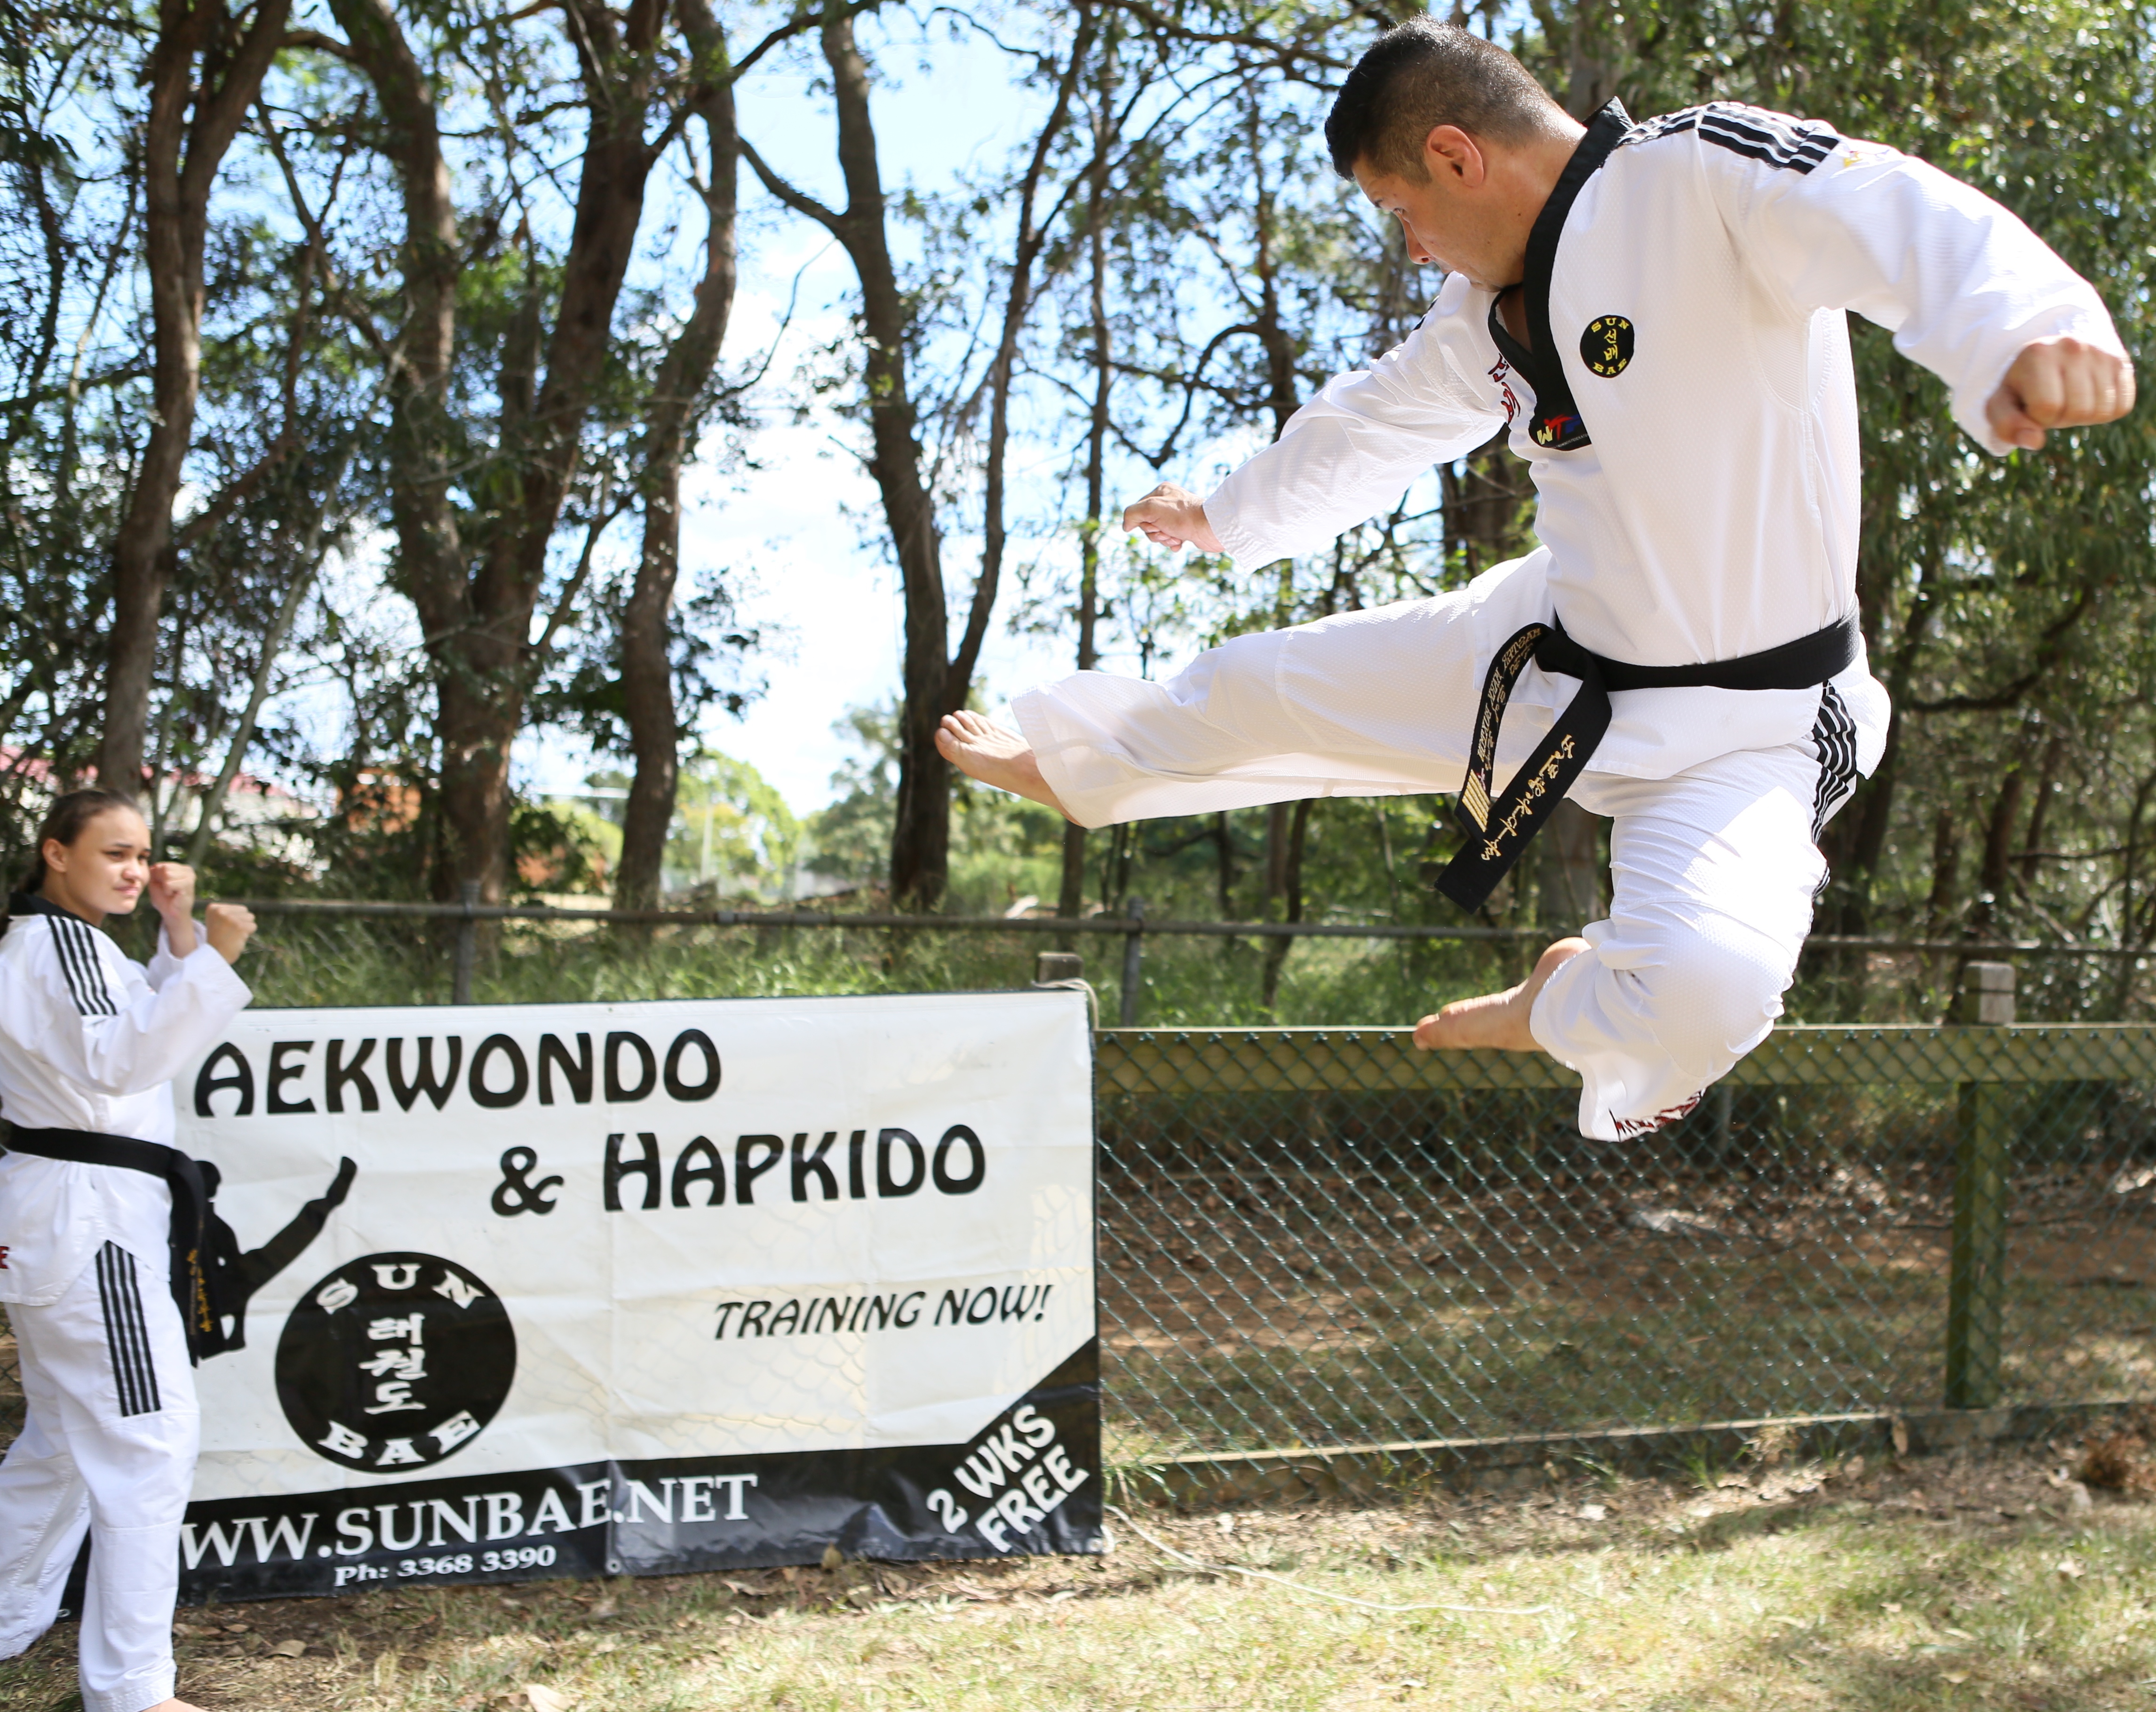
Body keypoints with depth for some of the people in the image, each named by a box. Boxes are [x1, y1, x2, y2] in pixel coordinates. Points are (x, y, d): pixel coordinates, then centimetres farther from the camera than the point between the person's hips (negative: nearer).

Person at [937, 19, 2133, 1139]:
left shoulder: (1700, 177, -24)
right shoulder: (1488, 308, 4)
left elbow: (1895, 222, -42)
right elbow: (1372, 425, 23)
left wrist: (2030, 333, -64)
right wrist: (1229, 516, 39)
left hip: (1739, 728, -7)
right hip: (1552, 649, 8)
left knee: (1704, 979, -34)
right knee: (1266, 686, 17)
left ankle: (1571, 1014, 2)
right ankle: (1066, 767, 49)